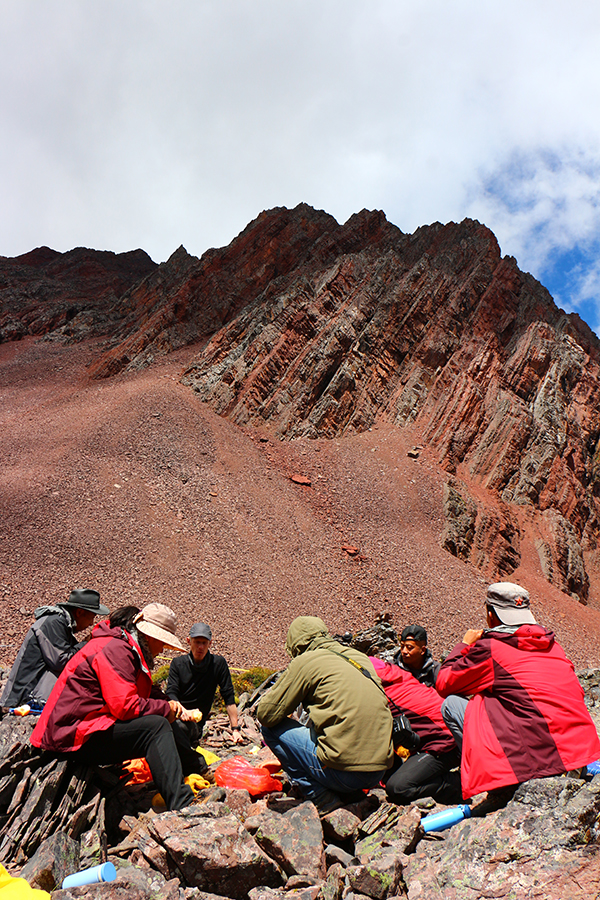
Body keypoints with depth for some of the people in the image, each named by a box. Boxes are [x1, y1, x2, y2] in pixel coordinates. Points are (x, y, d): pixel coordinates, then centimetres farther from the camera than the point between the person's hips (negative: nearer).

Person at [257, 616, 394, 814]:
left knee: (271, 728, 8)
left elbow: (266, 715, -1)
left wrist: (272, 693, 20)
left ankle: (322, 798, 3)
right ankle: (347, 794, 15)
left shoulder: (305, 661, -5)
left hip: (344, 772, -7)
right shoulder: (361, 658, 14)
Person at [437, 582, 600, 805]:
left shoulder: (490, 647, -7)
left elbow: (443, 684, 4)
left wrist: (464, 645, 19)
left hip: (538, 759, -7)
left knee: (451, 704, 4)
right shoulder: (551, 643, 11)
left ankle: (500, 788, 3)